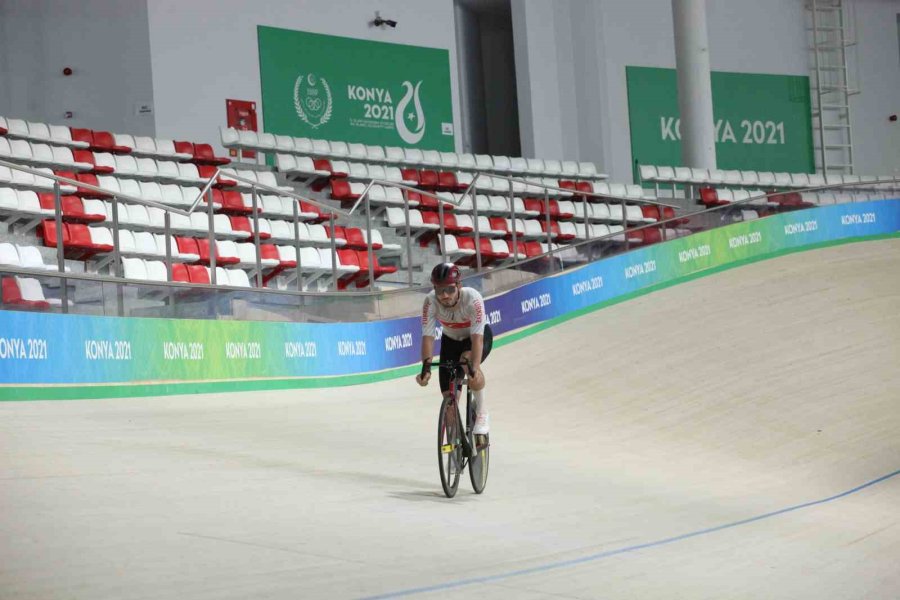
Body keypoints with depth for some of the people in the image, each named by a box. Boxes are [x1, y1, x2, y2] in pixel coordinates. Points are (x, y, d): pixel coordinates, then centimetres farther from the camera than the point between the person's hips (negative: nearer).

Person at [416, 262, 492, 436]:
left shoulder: (472, 298, -36)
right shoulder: (430, 301, -29)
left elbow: (477, 337, -41)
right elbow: (428, 336, -32)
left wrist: (474, 368, -53)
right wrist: (426, 366, -46)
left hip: (480, 335, -3)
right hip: (451, 339, 3)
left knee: (468, 361, -38)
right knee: (449, 397, -5)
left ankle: (482, 413, -19)